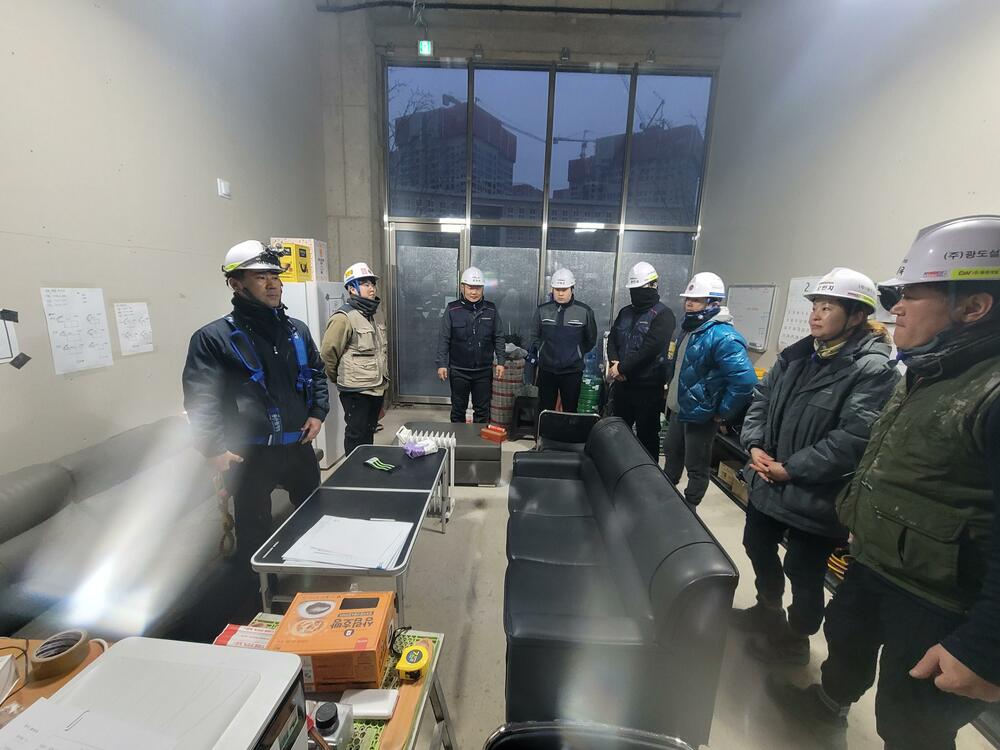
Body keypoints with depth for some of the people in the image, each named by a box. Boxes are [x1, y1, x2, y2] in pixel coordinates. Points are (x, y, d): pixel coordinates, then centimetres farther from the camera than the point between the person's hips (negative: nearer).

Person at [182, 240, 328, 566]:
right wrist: (215, 450, -19)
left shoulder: (297, 330, 5)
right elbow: (200, 399, -13)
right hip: (249, 455, -5)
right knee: (255, 533, 13)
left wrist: (318, 412, 3)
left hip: (299, 447, 6)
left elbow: (317, 374, 15)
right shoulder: (213, 338, -11)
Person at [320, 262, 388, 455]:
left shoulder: (371, 315, 12)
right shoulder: (344, 317, -16)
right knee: (356, 436, 5)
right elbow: (327, 352, -16)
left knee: (369, 433, 19)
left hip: (377, 388, 8)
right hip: (356, 391, -8)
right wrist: (337, 378, -3)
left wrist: (382, 381, 15)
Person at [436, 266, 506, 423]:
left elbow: (499, 338, 5)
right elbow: (444, 339, -3)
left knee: (482, 410, 11)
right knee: (458, 409, 12)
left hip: (484, 370, 1)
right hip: (458, 370, -1)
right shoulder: (452, 309, -4)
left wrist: (501, 362, 0)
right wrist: (441, 364, -7)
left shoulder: (491, 309, 1)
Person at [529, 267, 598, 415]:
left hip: (572, 371, -1)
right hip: (546, 370, 2)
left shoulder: (585, 311, -3)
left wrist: (576, 354, 5)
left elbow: (591, 339, 8)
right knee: (544, 410, 10)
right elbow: (535, 336, 12)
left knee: (570, 410, 8)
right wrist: (541, 353, 3)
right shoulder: (542, 309, 2)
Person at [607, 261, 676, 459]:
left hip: (648, 386, -6)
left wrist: (622, 367, -18)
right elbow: (612, 339, 11)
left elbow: (650, 348, -19)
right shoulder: (625, 312, 12)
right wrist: (613, 362, -9)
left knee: (647, 435, 5)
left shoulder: (663, 315, -8)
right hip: (621, 383, 6)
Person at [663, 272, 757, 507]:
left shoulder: (723, 336, -24)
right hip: (677, 408, 9)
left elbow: (745, 379, -32)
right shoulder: (689, 327, 6)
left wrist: (723, 413, -22)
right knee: (671, 453, 25)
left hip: (699, 414, -9)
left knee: (696, 467, 9)